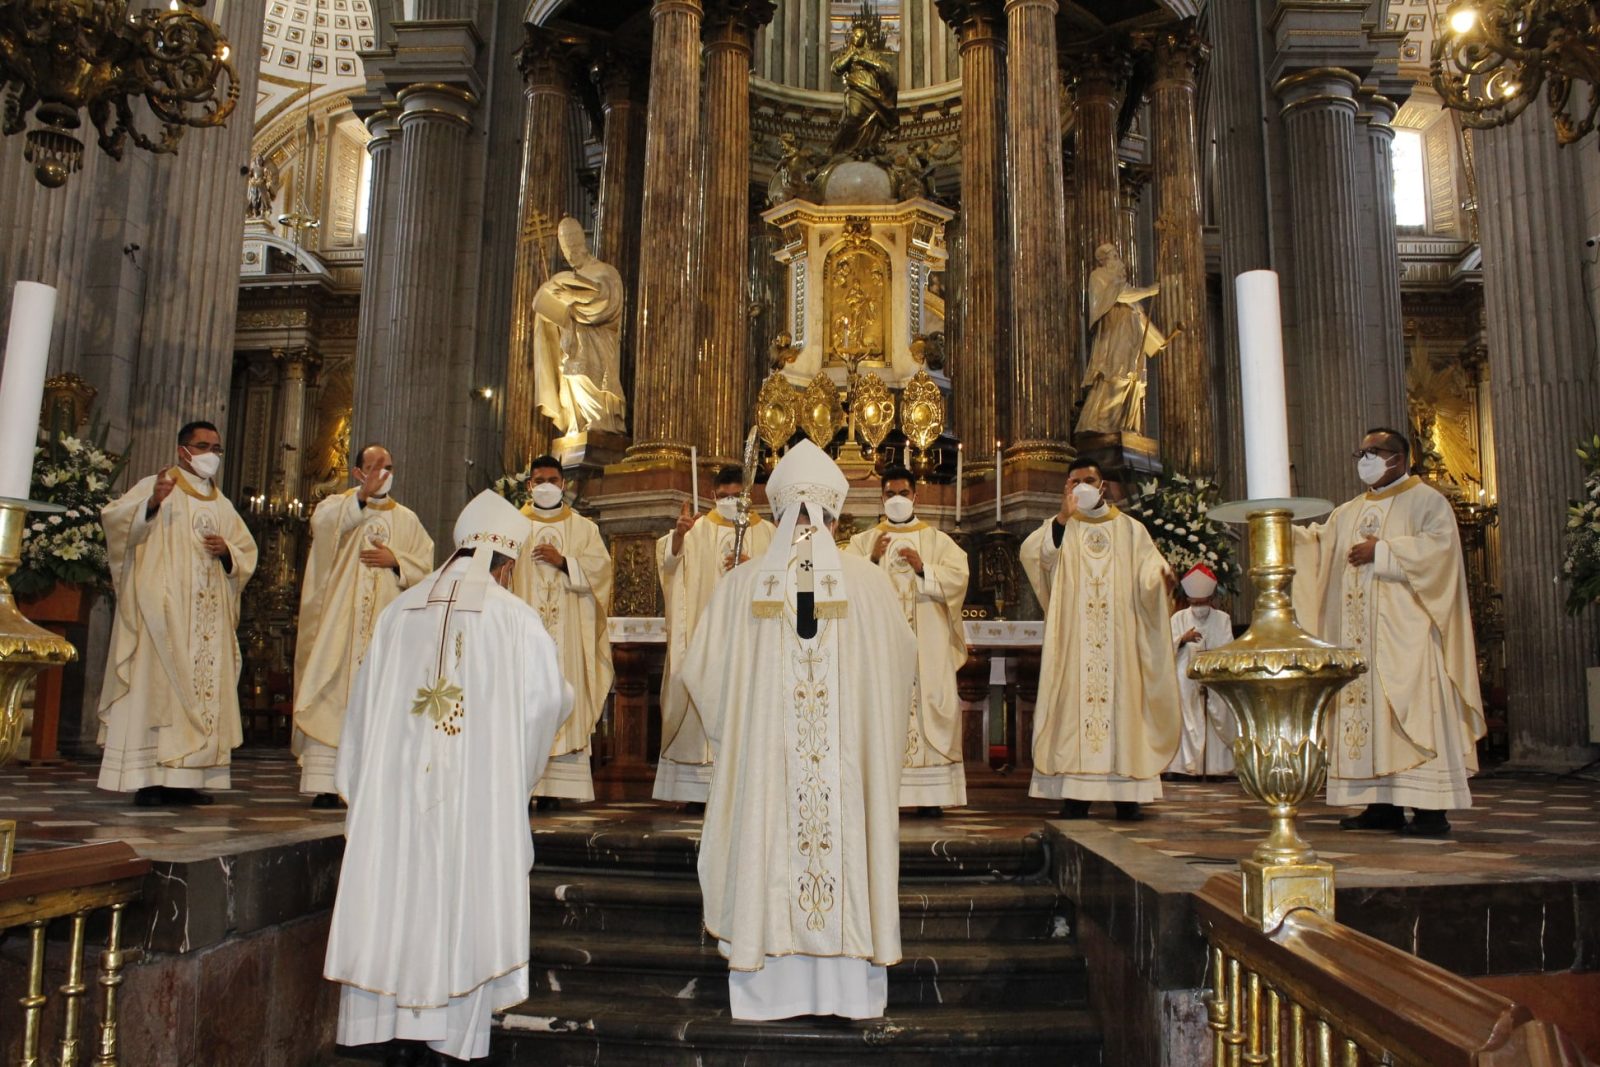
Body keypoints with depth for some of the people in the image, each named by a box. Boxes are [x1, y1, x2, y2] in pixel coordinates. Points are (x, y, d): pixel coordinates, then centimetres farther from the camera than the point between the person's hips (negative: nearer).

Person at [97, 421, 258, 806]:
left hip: (209, 615, 6)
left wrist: (227, 552, -1)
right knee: (156, 685, -10)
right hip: (162, 611, -6)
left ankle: (184, 778, 5)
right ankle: (147, 778, -9)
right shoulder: (155, 487, 4)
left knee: (204, 688, 2)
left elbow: (247, 553, 22)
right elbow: (114, 519, -12)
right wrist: (151, 503, -31)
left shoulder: (222, 505, 21)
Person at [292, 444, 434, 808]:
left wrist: (395, 561, -9)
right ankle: (323, 784, -7)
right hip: (338, 623, -2)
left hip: (386, 625, 2)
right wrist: (362, 495, -30)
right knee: (330, 695, -7)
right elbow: (322, 523, -16)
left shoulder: (406, 519, 16)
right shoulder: (338, 504, 9)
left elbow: (425, 566, 9)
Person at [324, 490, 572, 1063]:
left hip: (394, 784, 3)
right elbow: (549, 699, -8)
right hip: (479, 791, -3)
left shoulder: (400, 609, 6)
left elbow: (364, 700, 9)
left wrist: (358, 789, 17)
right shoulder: (515, 618, -4)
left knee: (390, 891, 12)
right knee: (465, 895, 5)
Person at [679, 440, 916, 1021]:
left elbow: (700, 672, 2)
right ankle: (852, 988, 22)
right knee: (846, 840, 11)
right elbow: (904, 659, 10)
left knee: (766, 845, 11)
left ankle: (770, 988, 21)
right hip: (850, 755, 0)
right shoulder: (870, 582, -5)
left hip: (760, 756, 0)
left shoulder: (740, 585, -6)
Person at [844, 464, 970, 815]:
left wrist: (922, 568, -16)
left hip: (927, 645, 0)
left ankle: (929, 794, -1)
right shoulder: (863, 541, 13)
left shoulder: (938, 540, 12)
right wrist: (872, 561, -15)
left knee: (929, 704, -5)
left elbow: (958, 579, -2)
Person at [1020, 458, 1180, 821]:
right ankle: (1076, 794, -4)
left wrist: (1162, 577, -22)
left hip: (1119, 639, 1)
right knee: (1074, 702, -6)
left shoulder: (1130, 530, 14)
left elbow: (1148, 571, 2)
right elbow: (1031, 554, -10)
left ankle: (1126, 795, 2)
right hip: (1074, 641, 0)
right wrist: (1063, 517, -24)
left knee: (1121, 700, -2)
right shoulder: (1059, 527, 11)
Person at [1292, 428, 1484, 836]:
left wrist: (1381, 551, -13)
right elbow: (1316, 544, 10)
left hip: (1405, 630, -6)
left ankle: (1430, 807, -8)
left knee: (1412, 710, -10)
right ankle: (1383, 805, 6)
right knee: (1365, 708, 2)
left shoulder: (1426, 501, 2)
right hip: (1360, 637, 7)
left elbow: (1439, 545, -14)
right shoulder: (1349, 513, 21)